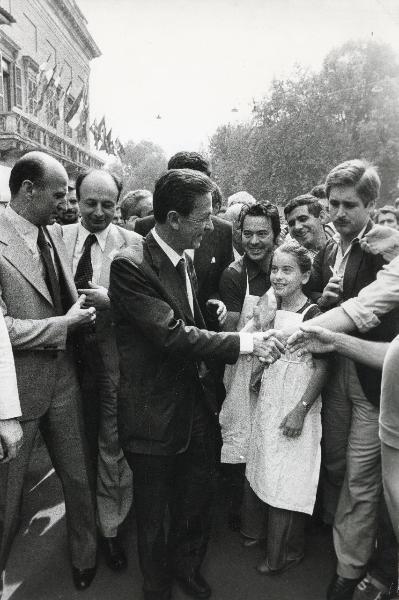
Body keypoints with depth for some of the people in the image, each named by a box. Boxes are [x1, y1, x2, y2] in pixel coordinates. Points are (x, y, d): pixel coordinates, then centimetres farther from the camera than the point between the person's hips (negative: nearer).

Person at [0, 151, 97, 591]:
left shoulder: (54, 232, 4)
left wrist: (84, 304, -4)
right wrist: (66, 323, -16)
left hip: (63, 376, 6)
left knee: (79, 477, 19)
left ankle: (85, 560, 44)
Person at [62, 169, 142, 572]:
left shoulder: (132, 244, -7)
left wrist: (110, 301, -22)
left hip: (113, 360, -2)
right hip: (69, 354, 3)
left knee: (111, 448, 12)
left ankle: (109, 528, 35)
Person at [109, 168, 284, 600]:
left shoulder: (186, 261, 5)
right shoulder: (130, 266, -22)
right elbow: (173, 336, -27)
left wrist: (253, 350, 10)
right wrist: (243, 342, -22)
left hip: (195, 405, 7)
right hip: (154, 415, -7)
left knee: (197, 500, 24)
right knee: (153, 515, 17)